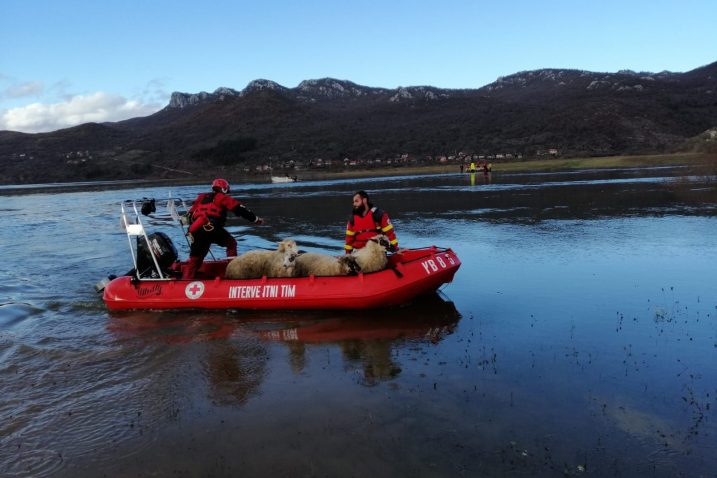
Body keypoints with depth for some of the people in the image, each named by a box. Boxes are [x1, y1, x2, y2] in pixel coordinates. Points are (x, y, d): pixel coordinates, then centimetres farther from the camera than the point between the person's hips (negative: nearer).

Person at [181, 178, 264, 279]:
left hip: (195, 231, 5)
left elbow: (190, 215, 29)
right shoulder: (223, 197, 14)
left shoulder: (201, 197, 30)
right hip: (211, 228, -5)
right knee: (231, 243, 16)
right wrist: (255, 219, 14)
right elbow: (239, 209, 8)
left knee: (194, 260, 9)